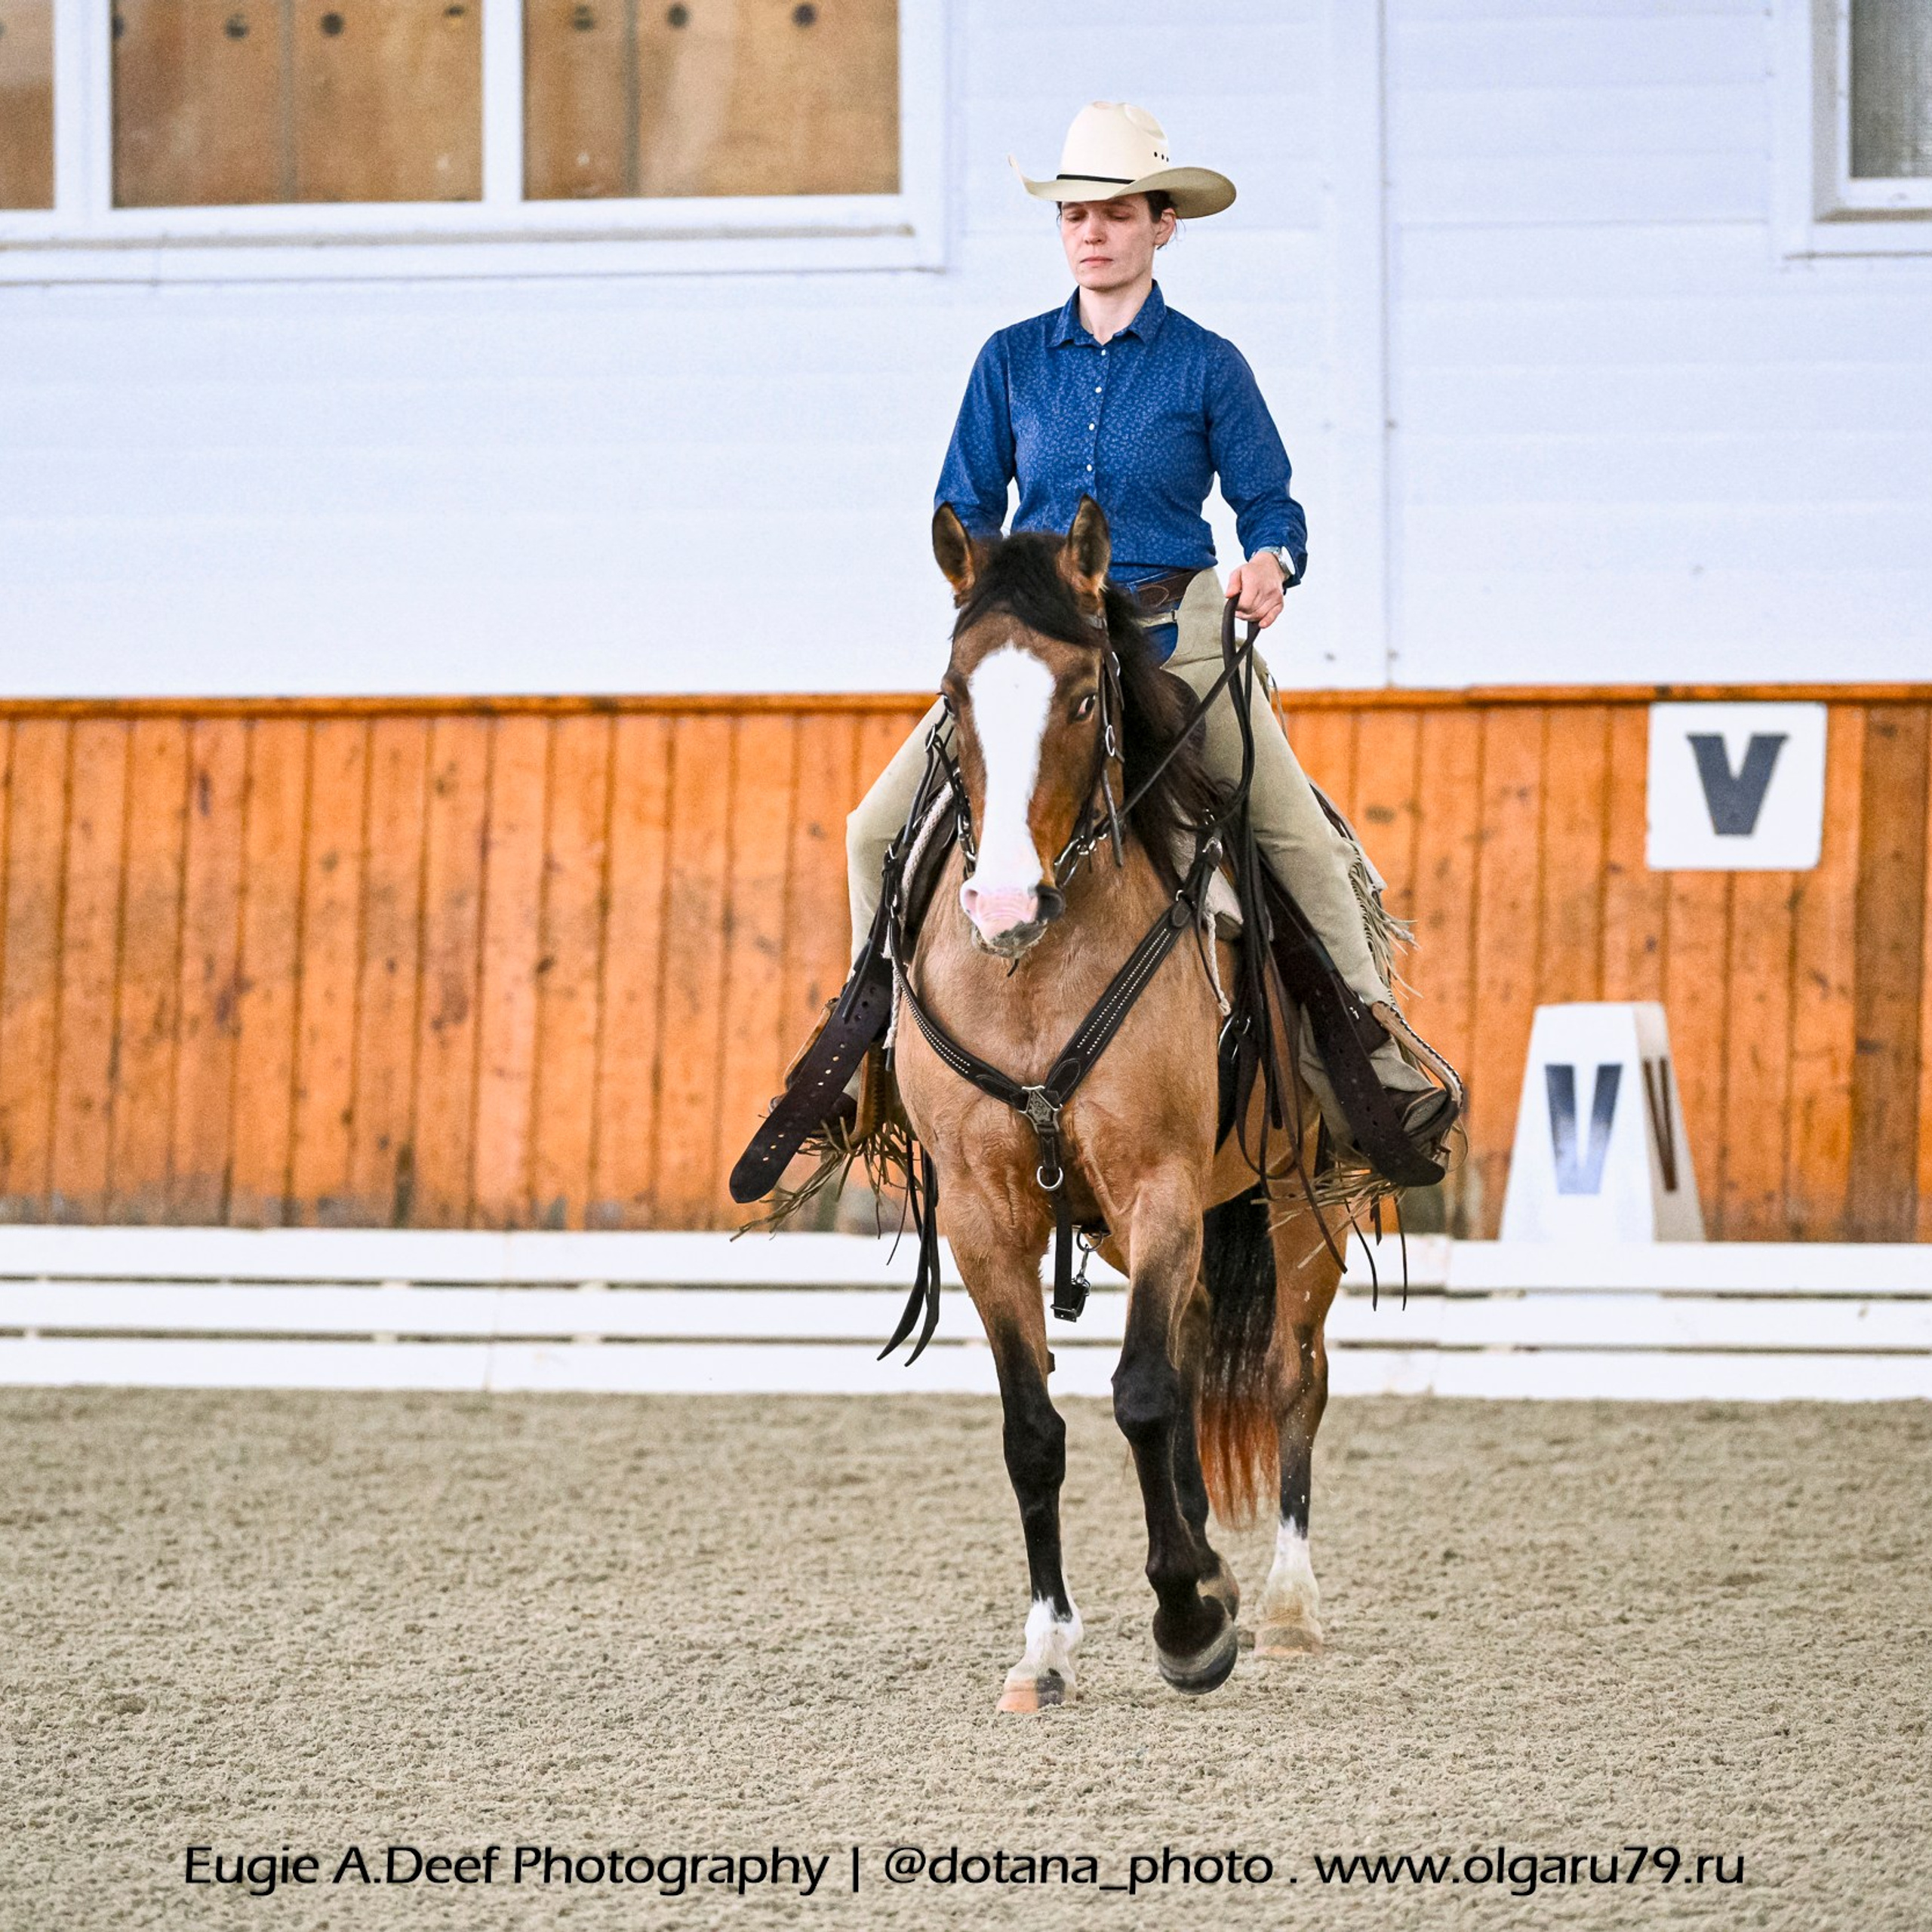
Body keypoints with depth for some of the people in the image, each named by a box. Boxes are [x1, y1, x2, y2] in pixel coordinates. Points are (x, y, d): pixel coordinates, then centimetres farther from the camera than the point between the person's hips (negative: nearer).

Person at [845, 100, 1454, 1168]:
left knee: (1301, 835, -17)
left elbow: (1269, 502, 4)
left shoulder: (1206, 366, 1)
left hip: (1177, 637, -2)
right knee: (880, 830, -8)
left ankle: (1375, 1047, -4)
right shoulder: (1012, 361, 7)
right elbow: (965, 510, 11)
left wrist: (1271, 562, -19)